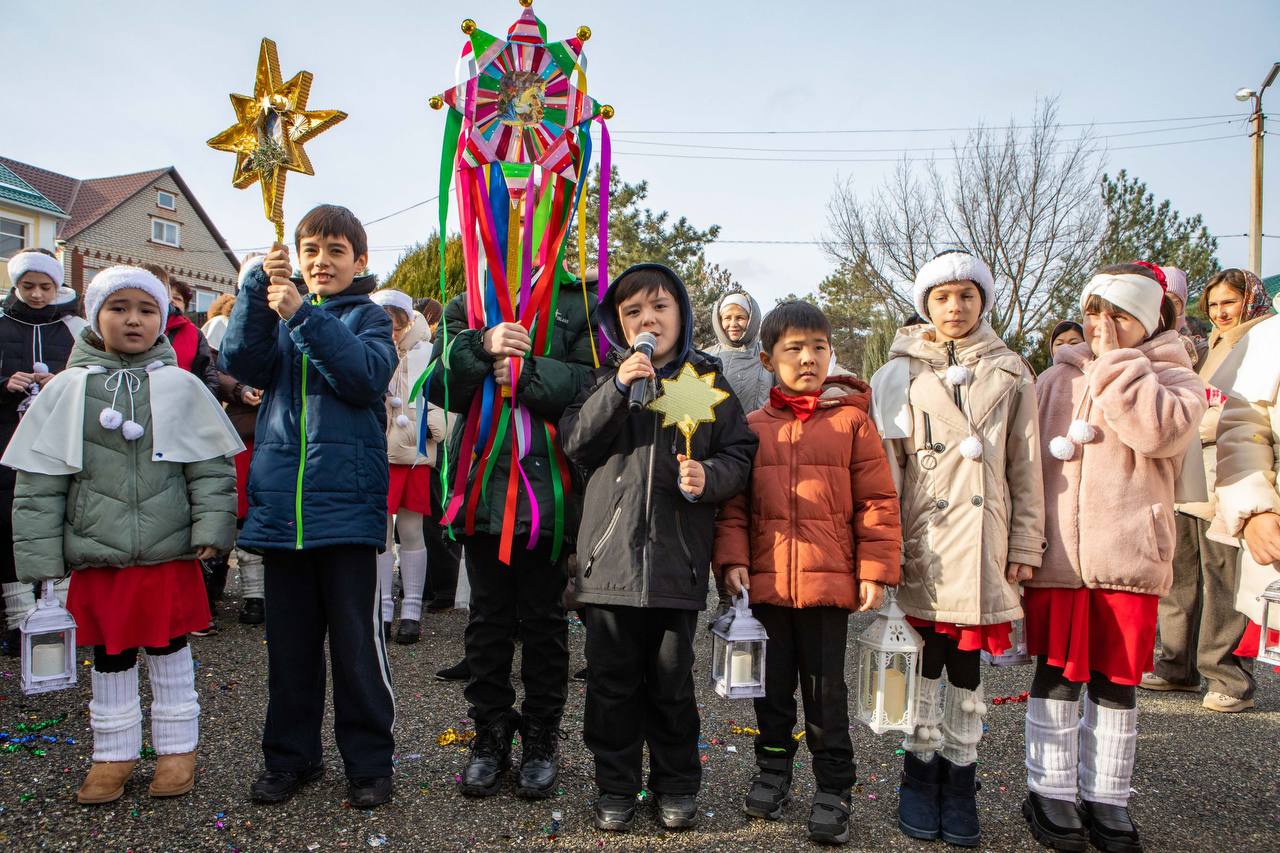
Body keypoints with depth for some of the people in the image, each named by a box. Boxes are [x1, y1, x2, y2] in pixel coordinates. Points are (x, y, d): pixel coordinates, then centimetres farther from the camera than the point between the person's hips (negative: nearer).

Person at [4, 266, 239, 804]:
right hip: (97, 557, 1)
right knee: (109, 657, 14)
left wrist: (211, 527, -9)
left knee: (169, 648, 12)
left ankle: (178, 745, 28)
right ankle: (114, 751, 32)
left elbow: (213, 466, -1)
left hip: (169, 553, -1)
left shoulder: (181, 387, -1)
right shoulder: (68, 389, 1)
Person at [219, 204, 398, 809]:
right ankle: (289, 756, 27)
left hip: (346, 503, -3)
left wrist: (303, 314, -19)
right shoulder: (275, 309, 15)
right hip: (280, 504, 4)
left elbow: (367, 376, -14)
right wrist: (258, 287, -14)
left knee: (356, 641, 2)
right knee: (288, 641, 13)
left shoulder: (368, 315, 5)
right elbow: (239, 362, -3)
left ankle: (368, 760, 16)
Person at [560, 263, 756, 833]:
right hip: (610, 555, 1)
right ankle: (615, 787, 26)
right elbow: (575, 443, -2)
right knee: (611, 679, 9)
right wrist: (617, 387, -13)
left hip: (677, 557, -1)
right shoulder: (607, 379, 9)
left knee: (671, 680, 11)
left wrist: (709, 478, -16)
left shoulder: (708, 382, 6)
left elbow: (739, 454, 5)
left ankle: (676, 785, 30)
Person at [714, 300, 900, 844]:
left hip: (829, 582, -2)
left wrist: (875, 570, -6)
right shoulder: (752, 427, 5)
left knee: (825, 689, 8)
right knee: (772, 686, 16)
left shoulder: (851, 421, 0)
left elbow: (878, 502, -1)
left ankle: (833, 788, 24)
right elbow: (732, 502, 5)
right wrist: (733, 559, -6)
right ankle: (773, 770, 36)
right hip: (765, 582, 2)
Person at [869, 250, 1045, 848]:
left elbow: (1025, 466, 9)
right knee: (926, 658, 5)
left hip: (982, 540, 1)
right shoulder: (901, 372, 6)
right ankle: (921, 777, 22)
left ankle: (959, 783, 22)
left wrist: (1025, 544, 4)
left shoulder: (1009, 373, 10)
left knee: (967, 662, 8)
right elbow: (886, 461, 2)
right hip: (922, 539, -1)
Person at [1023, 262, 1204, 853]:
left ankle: (1104, 798, 25)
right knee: (1057, 675, 7)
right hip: (1056, 557, 1)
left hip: (1129, 558, -1)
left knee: (1116, 683, 9)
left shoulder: (1172, 378, 4)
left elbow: (1161, 430, -20)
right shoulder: (1054, 381, 10)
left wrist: (1116, 360, -13)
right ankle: (1049, 793, 21)